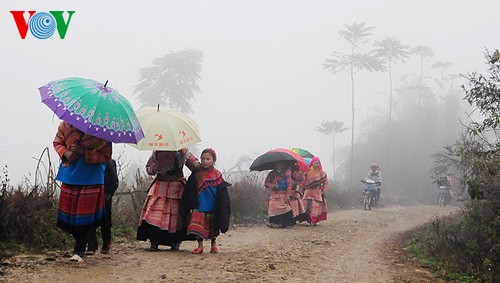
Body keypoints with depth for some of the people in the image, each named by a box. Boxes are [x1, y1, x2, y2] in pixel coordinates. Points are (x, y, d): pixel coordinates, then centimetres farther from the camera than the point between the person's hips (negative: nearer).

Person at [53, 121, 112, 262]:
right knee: (68, 210, 8)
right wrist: (65, 153, -10)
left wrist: (84, 152, -22)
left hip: (91, 178, -3)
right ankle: (79, 240, 33)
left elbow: (106, 156, -10)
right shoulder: (66, 125, -4)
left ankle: (79, 251, 3)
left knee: (85, 215, -5)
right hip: (70, 175, 3)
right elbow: (57, 142, 13)